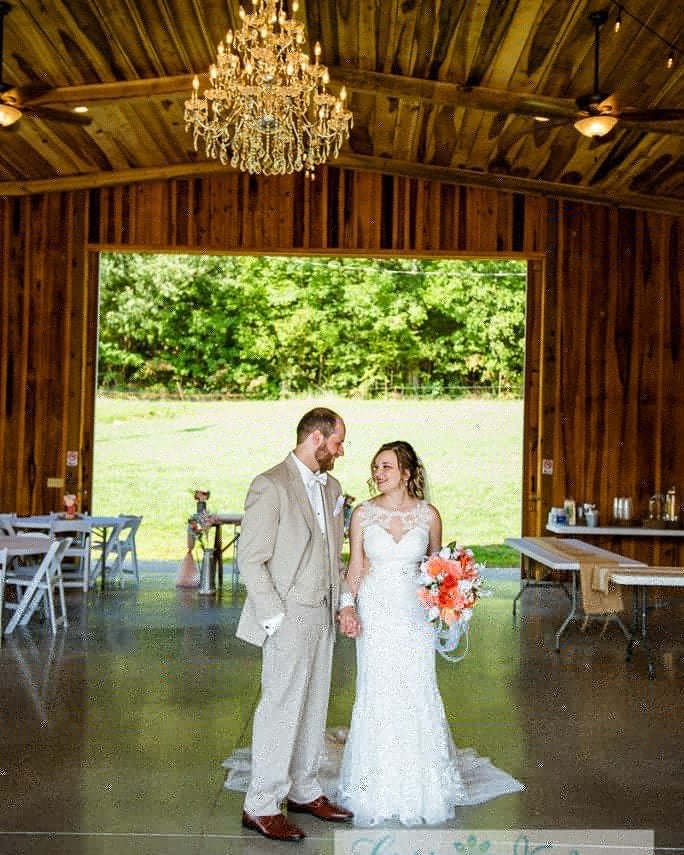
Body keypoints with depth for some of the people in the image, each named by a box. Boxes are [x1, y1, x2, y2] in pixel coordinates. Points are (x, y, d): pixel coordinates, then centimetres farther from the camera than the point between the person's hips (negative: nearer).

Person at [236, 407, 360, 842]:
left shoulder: (332, 487, 12)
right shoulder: (271, 486, -14)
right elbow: (251, 560, -15)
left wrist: (344, 606, 9)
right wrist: (275, 619, -17)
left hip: (323, 616, 8)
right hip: (288, 616, -8)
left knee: (314, 707, 16)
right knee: (282, 708, -3)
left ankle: (304, 790, 30)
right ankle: (261, 806, 10)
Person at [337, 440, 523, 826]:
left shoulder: (429, 515, -1)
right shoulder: (363, 513, -1)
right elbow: (355, 566, 3)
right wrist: (348, 603, -12)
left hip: (414, 614, 0)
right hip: (374, 613, 0)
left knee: (417, 694, 3)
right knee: (376, 696, 3)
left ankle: (420, 784, 21)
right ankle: (379, 788, 19)